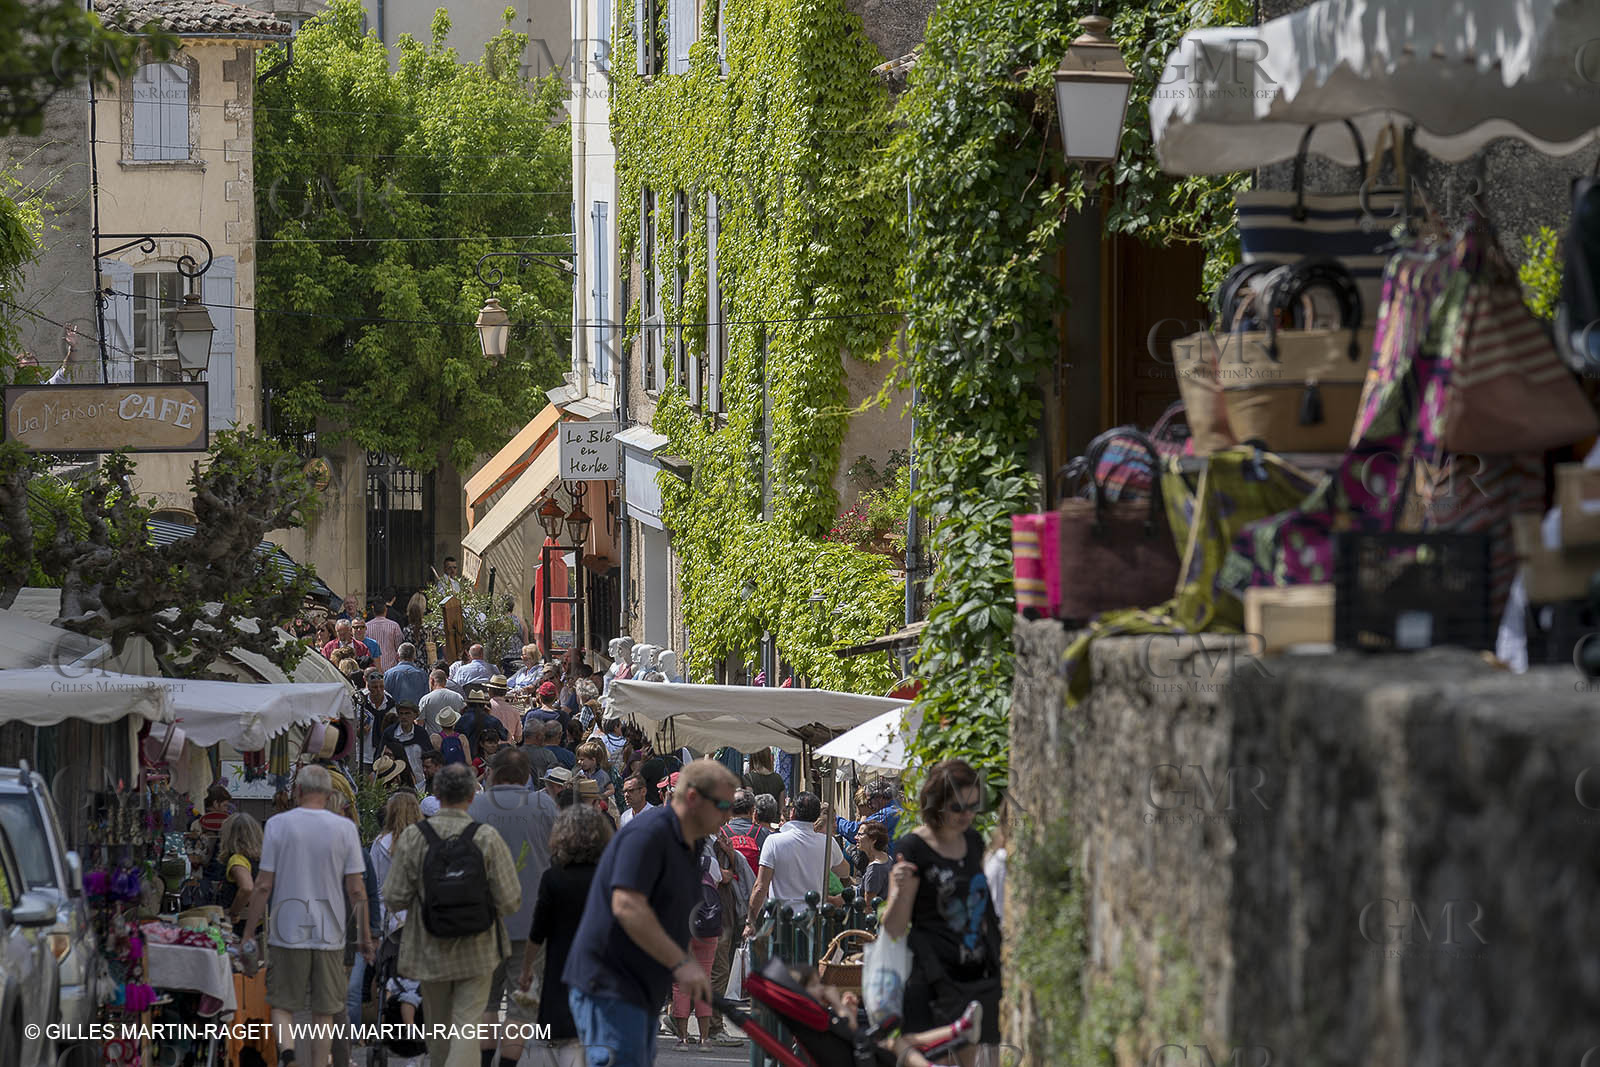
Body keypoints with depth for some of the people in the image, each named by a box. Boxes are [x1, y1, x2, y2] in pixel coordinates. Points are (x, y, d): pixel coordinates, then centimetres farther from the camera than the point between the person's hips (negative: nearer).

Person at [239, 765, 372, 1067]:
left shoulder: (278, 824, -3)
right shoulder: (345, 829, -1)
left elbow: (264, 886, -4)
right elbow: (357, 890, -1)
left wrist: (248, 934, 3)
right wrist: (365, 937, 9)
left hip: (288, 931, -1)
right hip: (330, 934, 1)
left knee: (281, 1002, 8)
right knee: (324, 1011, 9)